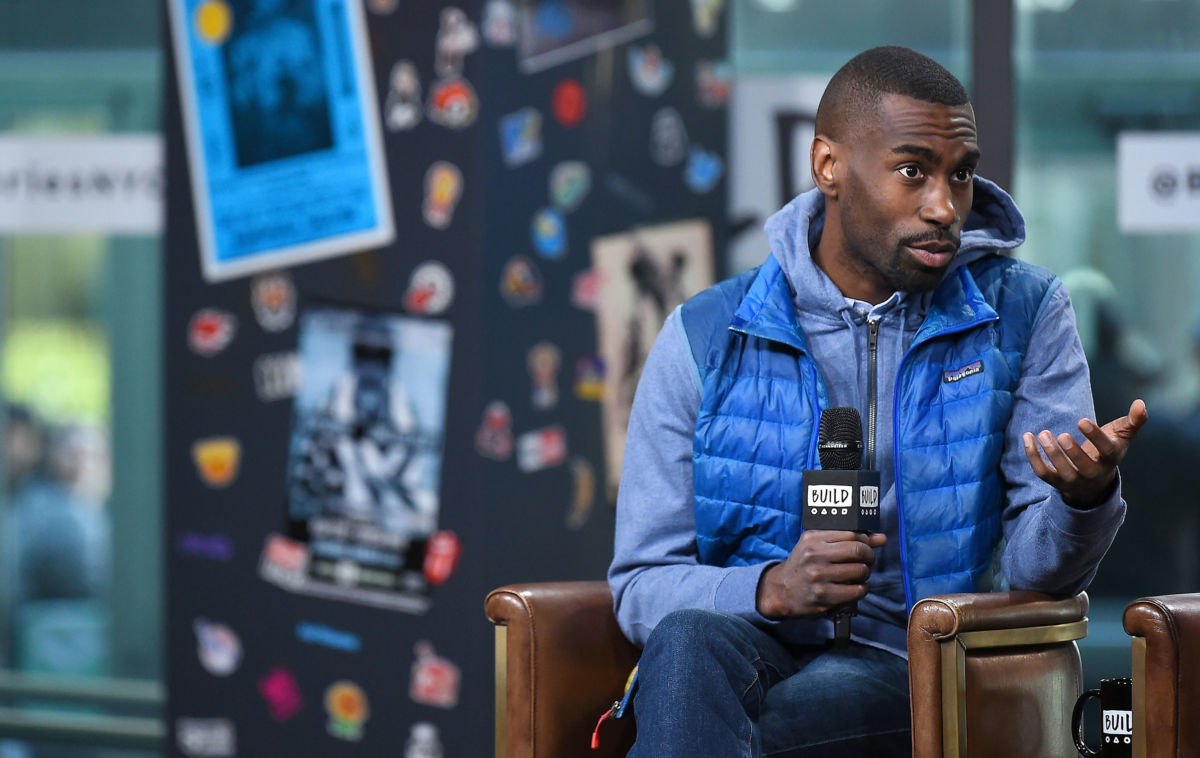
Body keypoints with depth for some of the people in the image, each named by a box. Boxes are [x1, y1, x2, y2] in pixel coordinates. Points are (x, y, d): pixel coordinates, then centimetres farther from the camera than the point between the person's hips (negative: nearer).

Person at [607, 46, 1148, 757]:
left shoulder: (1023, 313, 6)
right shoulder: (704, 339, 4)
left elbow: (1037, 569, -1)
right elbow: (642, 584, 2)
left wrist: (1086, 497, -25)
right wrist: (774, 588, -19)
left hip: (919, 674, -2)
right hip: (755, 650, 2)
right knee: (688, 641, -36)